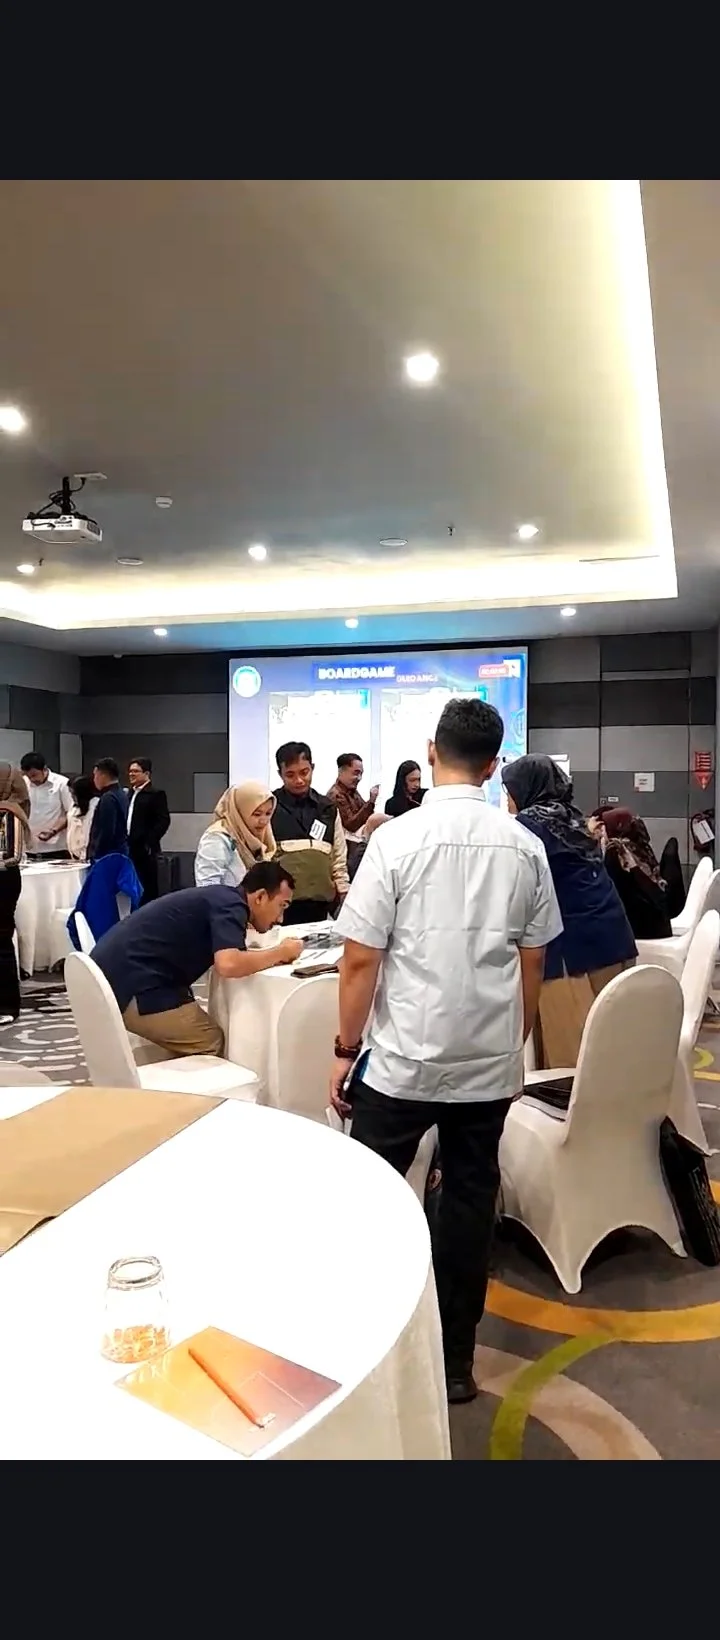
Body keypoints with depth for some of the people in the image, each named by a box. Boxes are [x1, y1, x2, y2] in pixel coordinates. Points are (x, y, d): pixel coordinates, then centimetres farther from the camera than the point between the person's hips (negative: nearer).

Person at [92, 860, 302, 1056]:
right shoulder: (231, 905, -12)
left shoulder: (220, 897, 15)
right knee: (213, 1045, -2)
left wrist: (273, 955, 11)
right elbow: (228, 964, -27)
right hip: (133, 985, -10)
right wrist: (281, 953, -11)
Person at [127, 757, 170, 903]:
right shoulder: (129, 793, 18)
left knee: (147, 889, -3)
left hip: (145, 850, -7)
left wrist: (149, 843, -17)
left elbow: (163, 821, -13)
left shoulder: (156, 793, -6)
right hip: (129, 848, 7)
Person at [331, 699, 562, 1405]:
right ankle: (454, 1361, 27)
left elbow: (360, 959, -12)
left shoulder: (397, 838, -13)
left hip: (402, 1058, -3)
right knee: (469, 1203, 14)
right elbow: (531, 963, 6)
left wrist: (346, 1048, 1)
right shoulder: (524, 847, -1)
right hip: (490, 1062, 4)